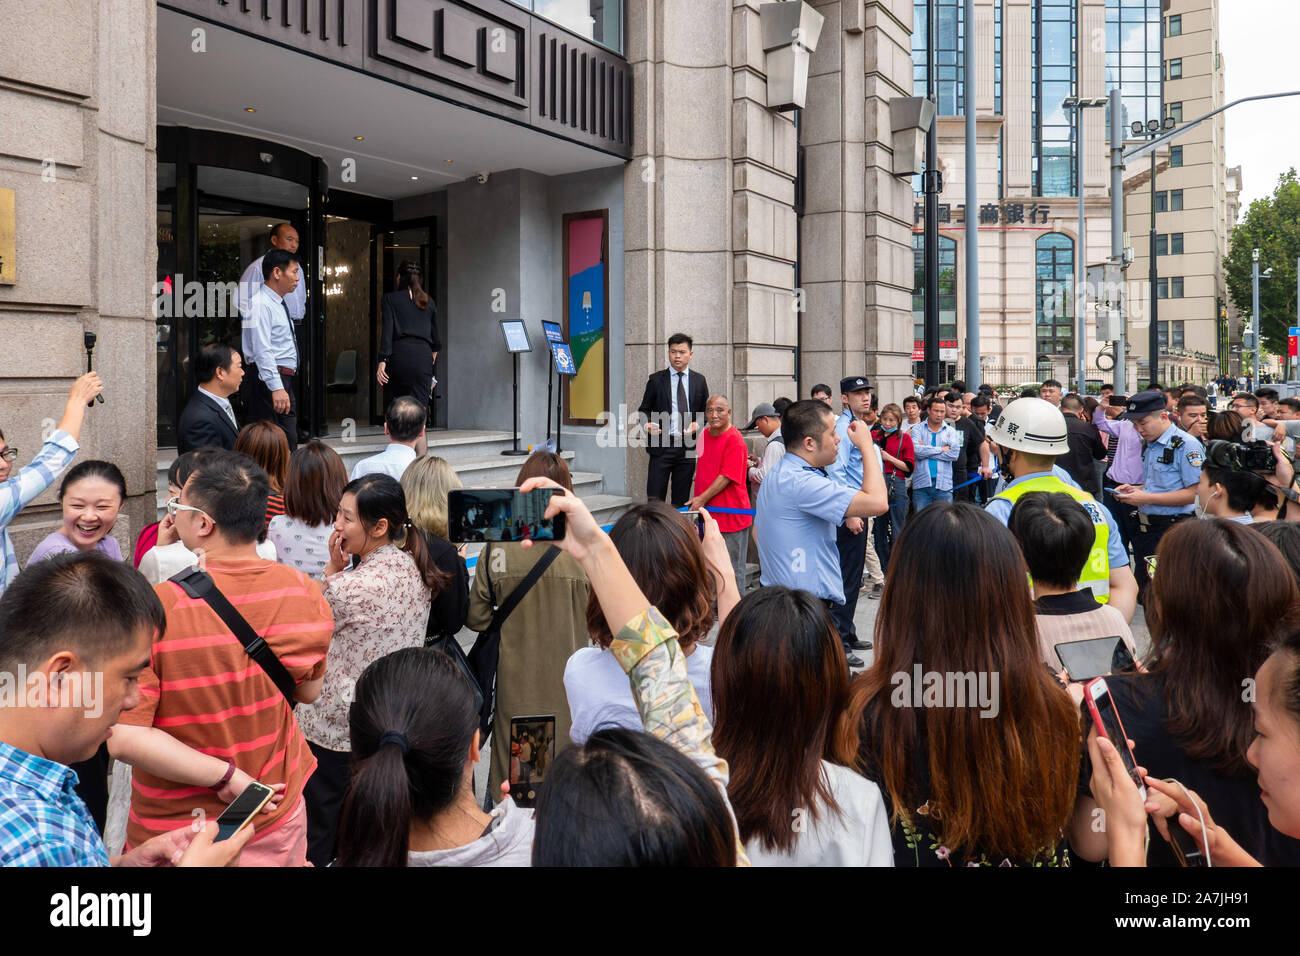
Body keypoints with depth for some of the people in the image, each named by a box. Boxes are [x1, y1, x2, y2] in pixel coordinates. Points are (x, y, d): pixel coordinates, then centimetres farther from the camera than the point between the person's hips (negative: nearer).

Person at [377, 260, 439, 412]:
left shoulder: (391, 299, 6)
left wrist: (382, 361, -10)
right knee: (419, 408, -3)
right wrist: (434, 353, 39)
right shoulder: (429, 302, 14)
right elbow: (435, 334, 19)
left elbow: (387, 330, -5)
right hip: (423, 355, 2)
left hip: (399, 354, -2)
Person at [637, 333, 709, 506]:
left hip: (688, 447, 2)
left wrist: (697, 424, -6)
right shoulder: (656, 380, 3)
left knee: (682, 500, 8)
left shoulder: (699, 380, 10)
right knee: (654, 499, -5)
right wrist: (648, 424, -14)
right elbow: (644, 409, 7)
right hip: (661, 446, -2)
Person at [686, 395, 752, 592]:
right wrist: (697, 500, 16)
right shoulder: (704, 435, 10)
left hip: (731, 515, -8)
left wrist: (702, 499, -19)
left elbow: (727, 477, -19)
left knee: (733, 570, 1)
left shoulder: (734, 440, -14)